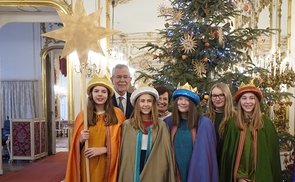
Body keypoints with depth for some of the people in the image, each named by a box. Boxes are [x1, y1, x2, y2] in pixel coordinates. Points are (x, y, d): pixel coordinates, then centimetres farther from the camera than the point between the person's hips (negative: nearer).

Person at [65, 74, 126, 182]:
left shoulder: (117, 113, -2)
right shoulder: (83, 115, 3)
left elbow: (121, 140, -2)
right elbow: (77, 144, 9)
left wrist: (103, 149, -14)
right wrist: (81, 140, -12)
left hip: (107, 164, -1)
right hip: (87, 164, 1)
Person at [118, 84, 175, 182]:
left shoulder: (162, 126, -1)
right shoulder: (126, 125, -2)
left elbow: (167, 154, 1)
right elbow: (122, 154, 1)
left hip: (154, 174, 0)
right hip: (131, 173, 0)